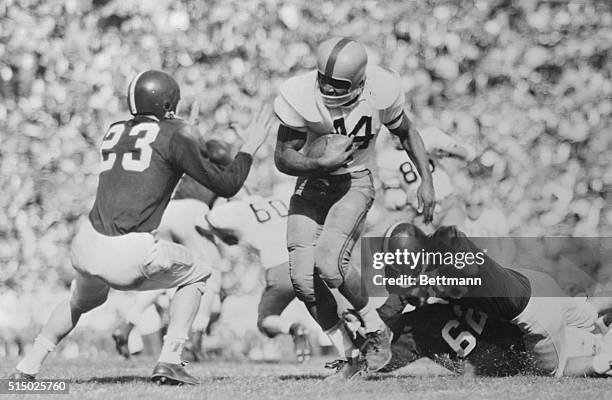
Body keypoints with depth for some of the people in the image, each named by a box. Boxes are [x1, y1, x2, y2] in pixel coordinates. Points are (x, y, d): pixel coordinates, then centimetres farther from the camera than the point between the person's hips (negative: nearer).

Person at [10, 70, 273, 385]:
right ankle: (169, 361, 10)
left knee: (83, 300, 38)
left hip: (86, 247, 6)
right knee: (196, 273, 23)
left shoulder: (113, 134, 18)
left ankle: (27, 368, 30)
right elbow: (225, 186, 4)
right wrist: (249, 148, 19)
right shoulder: (175, 135, 0)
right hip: (129, 256, -6)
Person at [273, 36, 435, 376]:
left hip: (355, 183, -2)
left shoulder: (379, 92, -17)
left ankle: (376, 331, -1)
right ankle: (348, 356, 6)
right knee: (303, 277, -11)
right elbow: (283, 158, -13)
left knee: (329, 262, -25)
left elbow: (406, 133, 5)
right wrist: (322, 163, -30)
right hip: (311, 183, 2)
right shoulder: (301, 97, -20)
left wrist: (426, 180, 0)